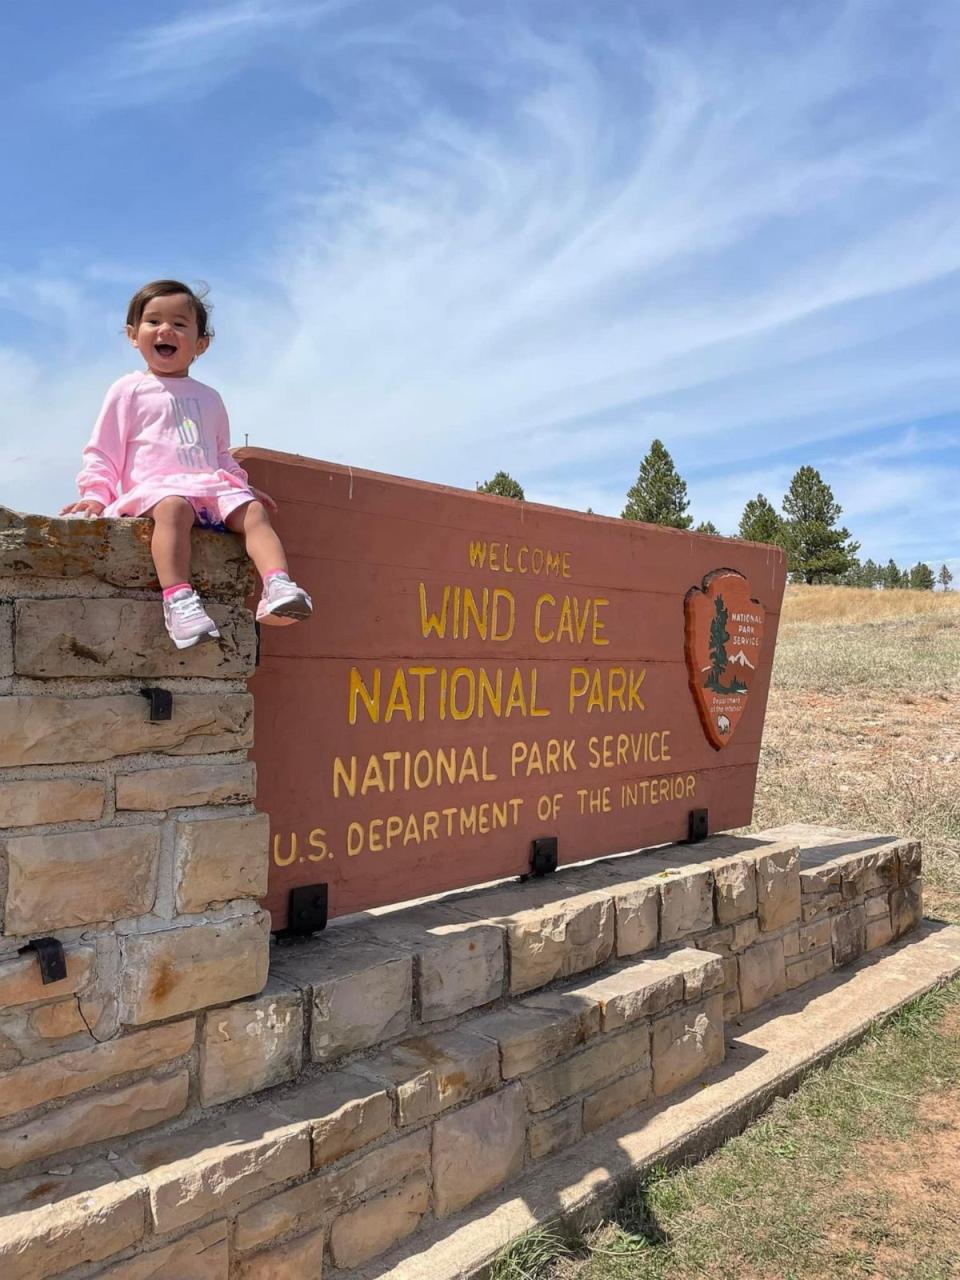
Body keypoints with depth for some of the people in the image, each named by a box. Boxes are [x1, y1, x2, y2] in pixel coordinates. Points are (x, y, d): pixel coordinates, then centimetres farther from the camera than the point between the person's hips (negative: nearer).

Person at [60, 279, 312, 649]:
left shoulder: (209, 398, 28)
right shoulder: (128, 390, 14)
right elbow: (103, 451, 11)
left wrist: (242, 485, 18)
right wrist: (96, 494, -4)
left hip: (212, 486, 5)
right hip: (155, 486, -4)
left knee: (253, 511, -25)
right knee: (174, 507, -40)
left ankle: (278, 586, -45)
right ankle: (178, 599, -52)